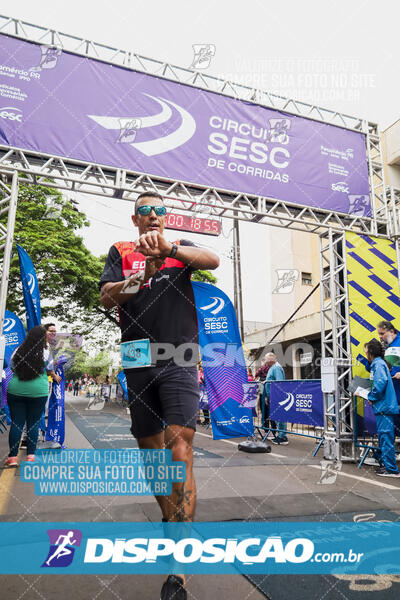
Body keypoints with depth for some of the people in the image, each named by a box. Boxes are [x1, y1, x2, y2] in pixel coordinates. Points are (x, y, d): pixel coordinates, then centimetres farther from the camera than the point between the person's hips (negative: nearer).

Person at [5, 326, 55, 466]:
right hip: (38, 392, -2)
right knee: (33, 424, 8)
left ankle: (12, 457, 7)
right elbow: (49, 372, 5)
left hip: (15, 390, 2)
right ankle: (31, 456, 11)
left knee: (16, 423, 7)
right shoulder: (45, 353, -6)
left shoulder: (18, 351, 1)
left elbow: (12, 368, 13)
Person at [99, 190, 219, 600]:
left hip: (179, 360, -2)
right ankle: (171, 520, 35)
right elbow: (106, 298, -1)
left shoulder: (181, 248, 14)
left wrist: (168, 248, -25)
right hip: (138, 362, 3)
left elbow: (213, 261, -8)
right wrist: (143, 275, -19)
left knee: (179, 451, -12)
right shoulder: (121, 252, 14)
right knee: (150, 449, 12)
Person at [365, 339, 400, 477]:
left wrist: (372, 397, -16)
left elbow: (381, 382, -26)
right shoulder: (377, 363, 17)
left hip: (384, 407, -10)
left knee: (386, 437, -5)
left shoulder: (378, 364, -13)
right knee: (384, 437, 16)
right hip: (383, 407, 10)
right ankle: (387, 465, 26)